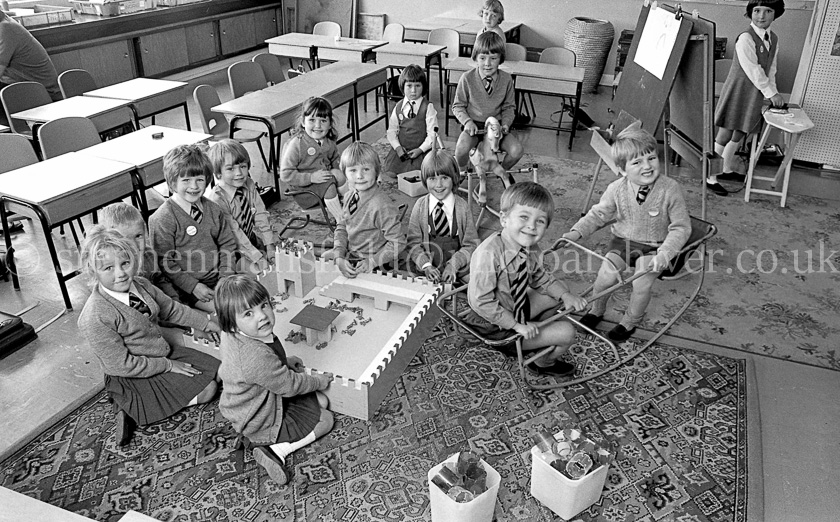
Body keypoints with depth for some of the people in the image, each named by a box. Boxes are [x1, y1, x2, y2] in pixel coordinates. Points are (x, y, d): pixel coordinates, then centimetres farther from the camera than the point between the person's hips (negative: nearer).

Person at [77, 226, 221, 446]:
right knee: (206, 391, -13)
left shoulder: (140, 284, -6)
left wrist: (207, 323, 9)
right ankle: (132, 408, -2)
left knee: (216, 369, 8)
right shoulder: (94, 318, -28)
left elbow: (171, 309, 11)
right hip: (133, 378, -8)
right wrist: (168, 365, -18)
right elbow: (121, 364, -23)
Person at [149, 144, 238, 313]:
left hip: (218, 279, 6)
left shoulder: (213, 209, 5)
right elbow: (165, 262, -14)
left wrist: (226, 277, -3)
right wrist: (194, 287, -17)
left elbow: (227, 243, 10)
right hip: (187, 287, -6)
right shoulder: (162, 219, -14)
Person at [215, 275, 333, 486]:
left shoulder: (233, 335, -12)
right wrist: (318, 381, -9)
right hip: (261, 424, -9)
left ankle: (276, 447, 9)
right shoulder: (256, 357, -41)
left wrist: (285, 362, 6)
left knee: (321, 400, 15)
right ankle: (277, 450, -3)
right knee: (325, 419, 1)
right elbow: (289, 385, -26)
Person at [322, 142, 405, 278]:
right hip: (350, 256, 8)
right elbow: (342, 228, 5)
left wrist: (372, 262, -25)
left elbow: (397, 242, -24)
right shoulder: (349, 197, -1)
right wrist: (339, 257, -10)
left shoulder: (382, 206, -27)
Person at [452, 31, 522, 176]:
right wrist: (467, 121, -18)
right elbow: (458, 106, 0)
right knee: (462, 147, -33)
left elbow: (508, 107, 8)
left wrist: (506, 123, -11)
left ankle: (503, 170, 17)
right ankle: (462, 172, 4)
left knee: (517, 150, -19)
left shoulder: (506, 79, -4)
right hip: (474, 125, -2)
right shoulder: (467, 79, -10)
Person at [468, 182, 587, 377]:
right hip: (498, 327, -8)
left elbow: (539, 278, 10)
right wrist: (517, 325, -25)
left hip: (518, 307, 8)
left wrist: (565, 295, -4)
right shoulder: (488, 253, -33)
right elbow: (481, 302, -31)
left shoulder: (529, 247, -9)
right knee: (566, 332, -8)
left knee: (561, 287, 15)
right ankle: (543, 364, 24)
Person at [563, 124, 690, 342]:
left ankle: (630, 321, 11)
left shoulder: (670, 189, -19)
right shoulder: (617, 189, -12)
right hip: (623, 240, 2)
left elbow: (681, 226, -14)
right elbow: (599, 214, 1)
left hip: (654, 246, -2)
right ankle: (596, 310, 20)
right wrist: (577, 232, -14)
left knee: (641, 283, -19)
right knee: (605, 276, -13)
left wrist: (665, 253, -27)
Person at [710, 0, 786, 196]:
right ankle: (711, 178, 3)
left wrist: (773, 93, 5)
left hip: (755, 95, 8)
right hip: (738, 92, -8)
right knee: (724, 136, -4)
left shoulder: (773, 39, 9)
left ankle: (727, 170, 32)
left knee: (739, 135, 17)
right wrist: (771, 93, -13)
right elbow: (753, 71, -18)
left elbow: (771, 69, 14)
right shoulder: (745, 38, -16)